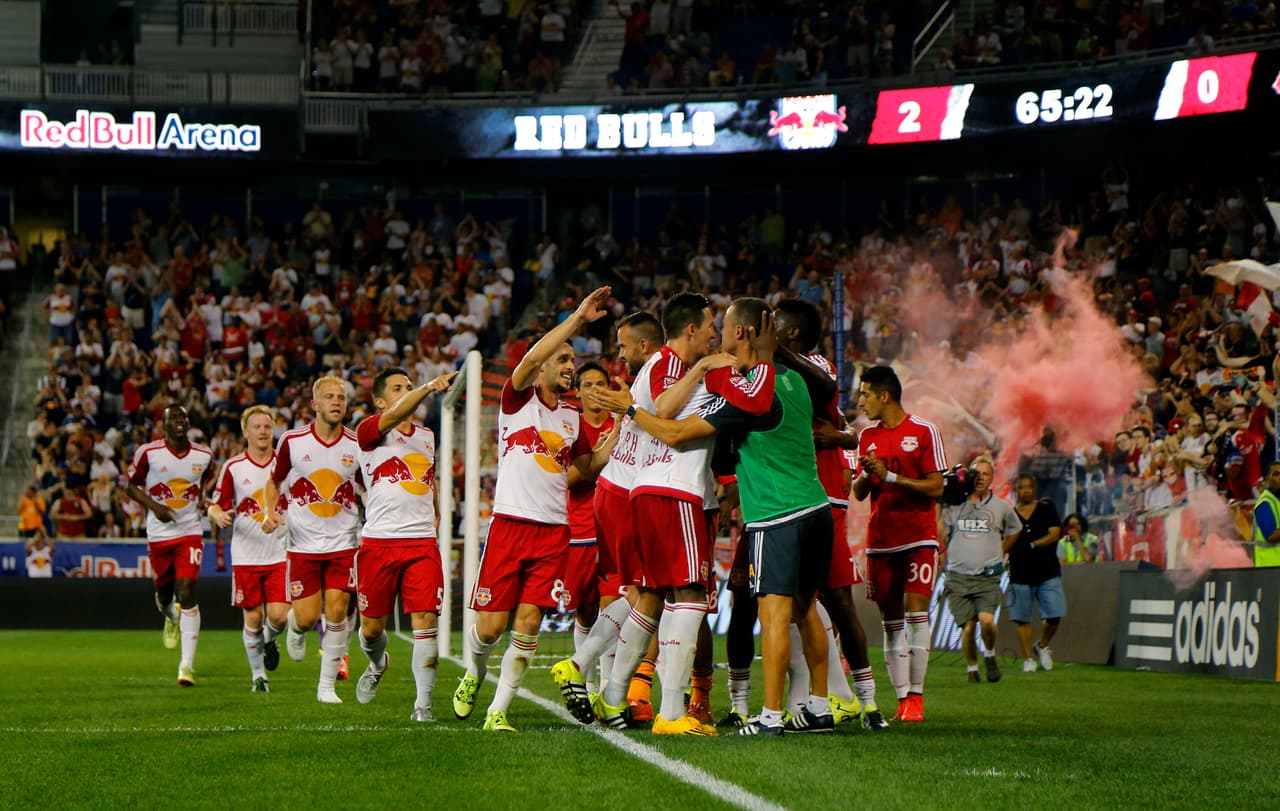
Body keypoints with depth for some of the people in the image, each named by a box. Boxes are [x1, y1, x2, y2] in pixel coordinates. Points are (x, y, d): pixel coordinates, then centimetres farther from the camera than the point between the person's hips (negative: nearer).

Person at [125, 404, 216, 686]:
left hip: (190, 533, 0)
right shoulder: (148, 452, -8)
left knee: (187, 594, -13)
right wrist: (154, 506, -13)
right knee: (164, 592, 13)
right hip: (159, 533, 1)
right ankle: (170, 617, 54)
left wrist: (202, 501, 0)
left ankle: (187, 665, -12)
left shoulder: (203, 456, 0)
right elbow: (132, 486, 3)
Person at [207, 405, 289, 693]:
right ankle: (258, 673, 19)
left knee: (279, 616, -10)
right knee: (253, 618, 1)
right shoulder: (233, 467, 0)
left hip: (279, 554, 0)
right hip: (246, 556, 0)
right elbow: (216, 506, 4)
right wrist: (219, 516, -18)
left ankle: (270, 640, 25)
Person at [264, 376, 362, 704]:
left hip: (342, 544, 1)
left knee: (336, 612, -8)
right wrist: (271, 512, -6)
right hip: (303, 544, -1)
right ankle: (295, 627, 36)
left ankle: (327, 685, 5)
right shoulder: (292, 441, -4)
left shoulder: (357, 446, -1)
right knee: (307, 616, -4)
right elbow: (274, 480, 11)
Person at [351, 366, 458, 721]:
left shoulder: (427, 436, 17)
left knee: (426, 622, -9)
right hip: (379, 541, -3)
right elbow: (394, 417, -25)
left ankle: (422, 704, -4)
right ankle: (377, 664, 40)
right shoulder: (370, 431, -2)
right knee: (372, 627, 6)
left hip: (422, 542, 3)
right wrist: (429, 387, -39)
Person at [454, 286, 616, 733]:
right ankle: (475, 672, 30)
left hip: (554, 531, 4)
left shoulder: (572, 416, 17)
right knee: (491, 626, -2)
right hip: (510, 523, -4)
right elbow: (530, 359, -18)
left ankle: (498, 710, 1)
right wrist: (578, 319, -21)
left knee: (528, 625, -6)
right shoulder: (518, 399, 1)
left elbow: (589, 466, 26)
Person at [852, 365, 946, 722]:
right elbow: (859, 492, 14)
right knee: (890, 621, 2)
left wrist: (890, 476, -14)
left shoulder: (924, 432, -4)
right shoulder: (868, 436, 14)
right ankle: (902, 697, 4)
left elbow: (935, 487, -7)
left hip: (918, 536, -5)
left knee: (916, 612, -12)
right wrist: (866, 475, -8)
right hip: (880, 540, 5)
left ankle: (916, 696, -10)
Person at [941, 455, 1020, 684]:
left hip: (988, 577, -1)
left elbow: (1013, 531, 24)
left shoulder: (1001, 507, 8)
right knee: (968, 627, -4)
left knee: (986, 620, -19)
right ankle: (972, 670, 13)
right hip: (958, 576, 1)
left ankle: (990, 656, 8)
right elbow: (942, 534, 14)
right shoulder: (954, 504, 5)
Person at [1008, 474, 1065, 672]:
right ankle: (1028, 659, 9)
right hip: (1020, 573, 1)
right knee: (1022, 619, 0)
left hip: (1048, 572, -1)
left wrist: (1031, 545, -16)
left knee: (1054, 615, -7)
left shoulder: (1046, 508, 3)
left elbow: (1054, 534, -7)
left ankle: (1042, 646, 19)